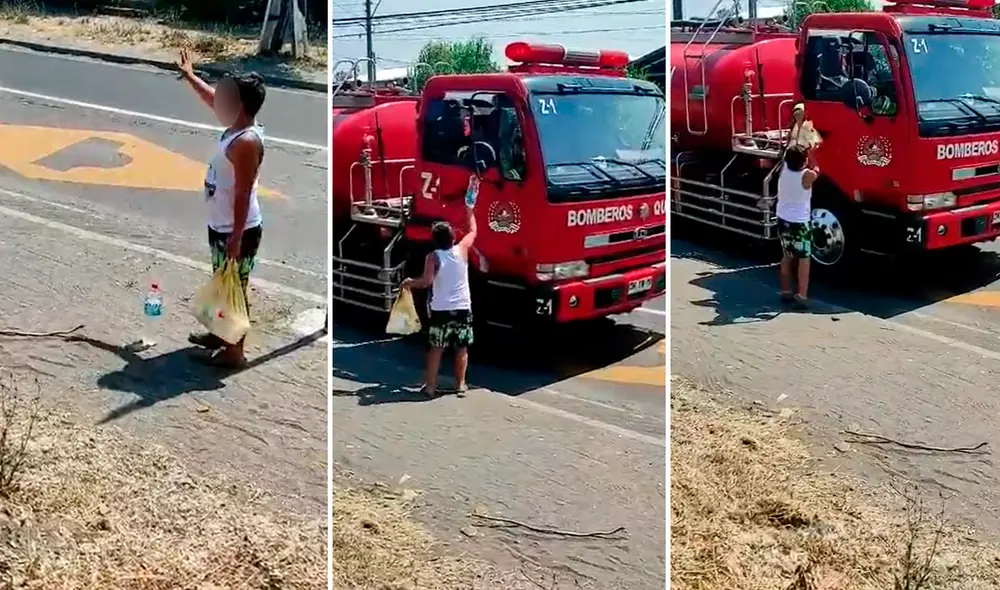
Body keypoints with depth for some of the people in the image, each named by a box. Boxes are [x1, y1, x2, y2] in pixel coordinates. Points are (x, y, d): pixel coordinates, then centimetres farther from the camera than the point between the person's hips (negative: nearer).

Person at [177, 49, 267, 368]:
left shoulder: (247, 141, -26)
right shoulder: (236, 127, 3)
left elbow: (243, 193, -26)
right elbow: (213, 99, 25)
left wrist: (236, 237, -24)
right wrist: (189, 75, 29)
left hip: (238, 230, -10)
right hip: (221, 225, 10)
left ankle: (236, 351, 15)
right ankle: (220, 334, 41)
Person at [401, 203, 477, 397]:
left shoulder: (433, 257, -8)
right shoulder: (462, 250, -2)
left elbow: (427, 281, -19)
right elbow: (472, 231, 16)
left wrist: (409, 283, -1)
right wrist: (469, 210, 29)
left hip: (440, 310, -1)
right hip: (462, 309, 1)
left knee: (436, 348, 6)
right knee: (462, 348, 11)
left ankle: (430, 385, 8)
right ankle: (460, 385, 16)